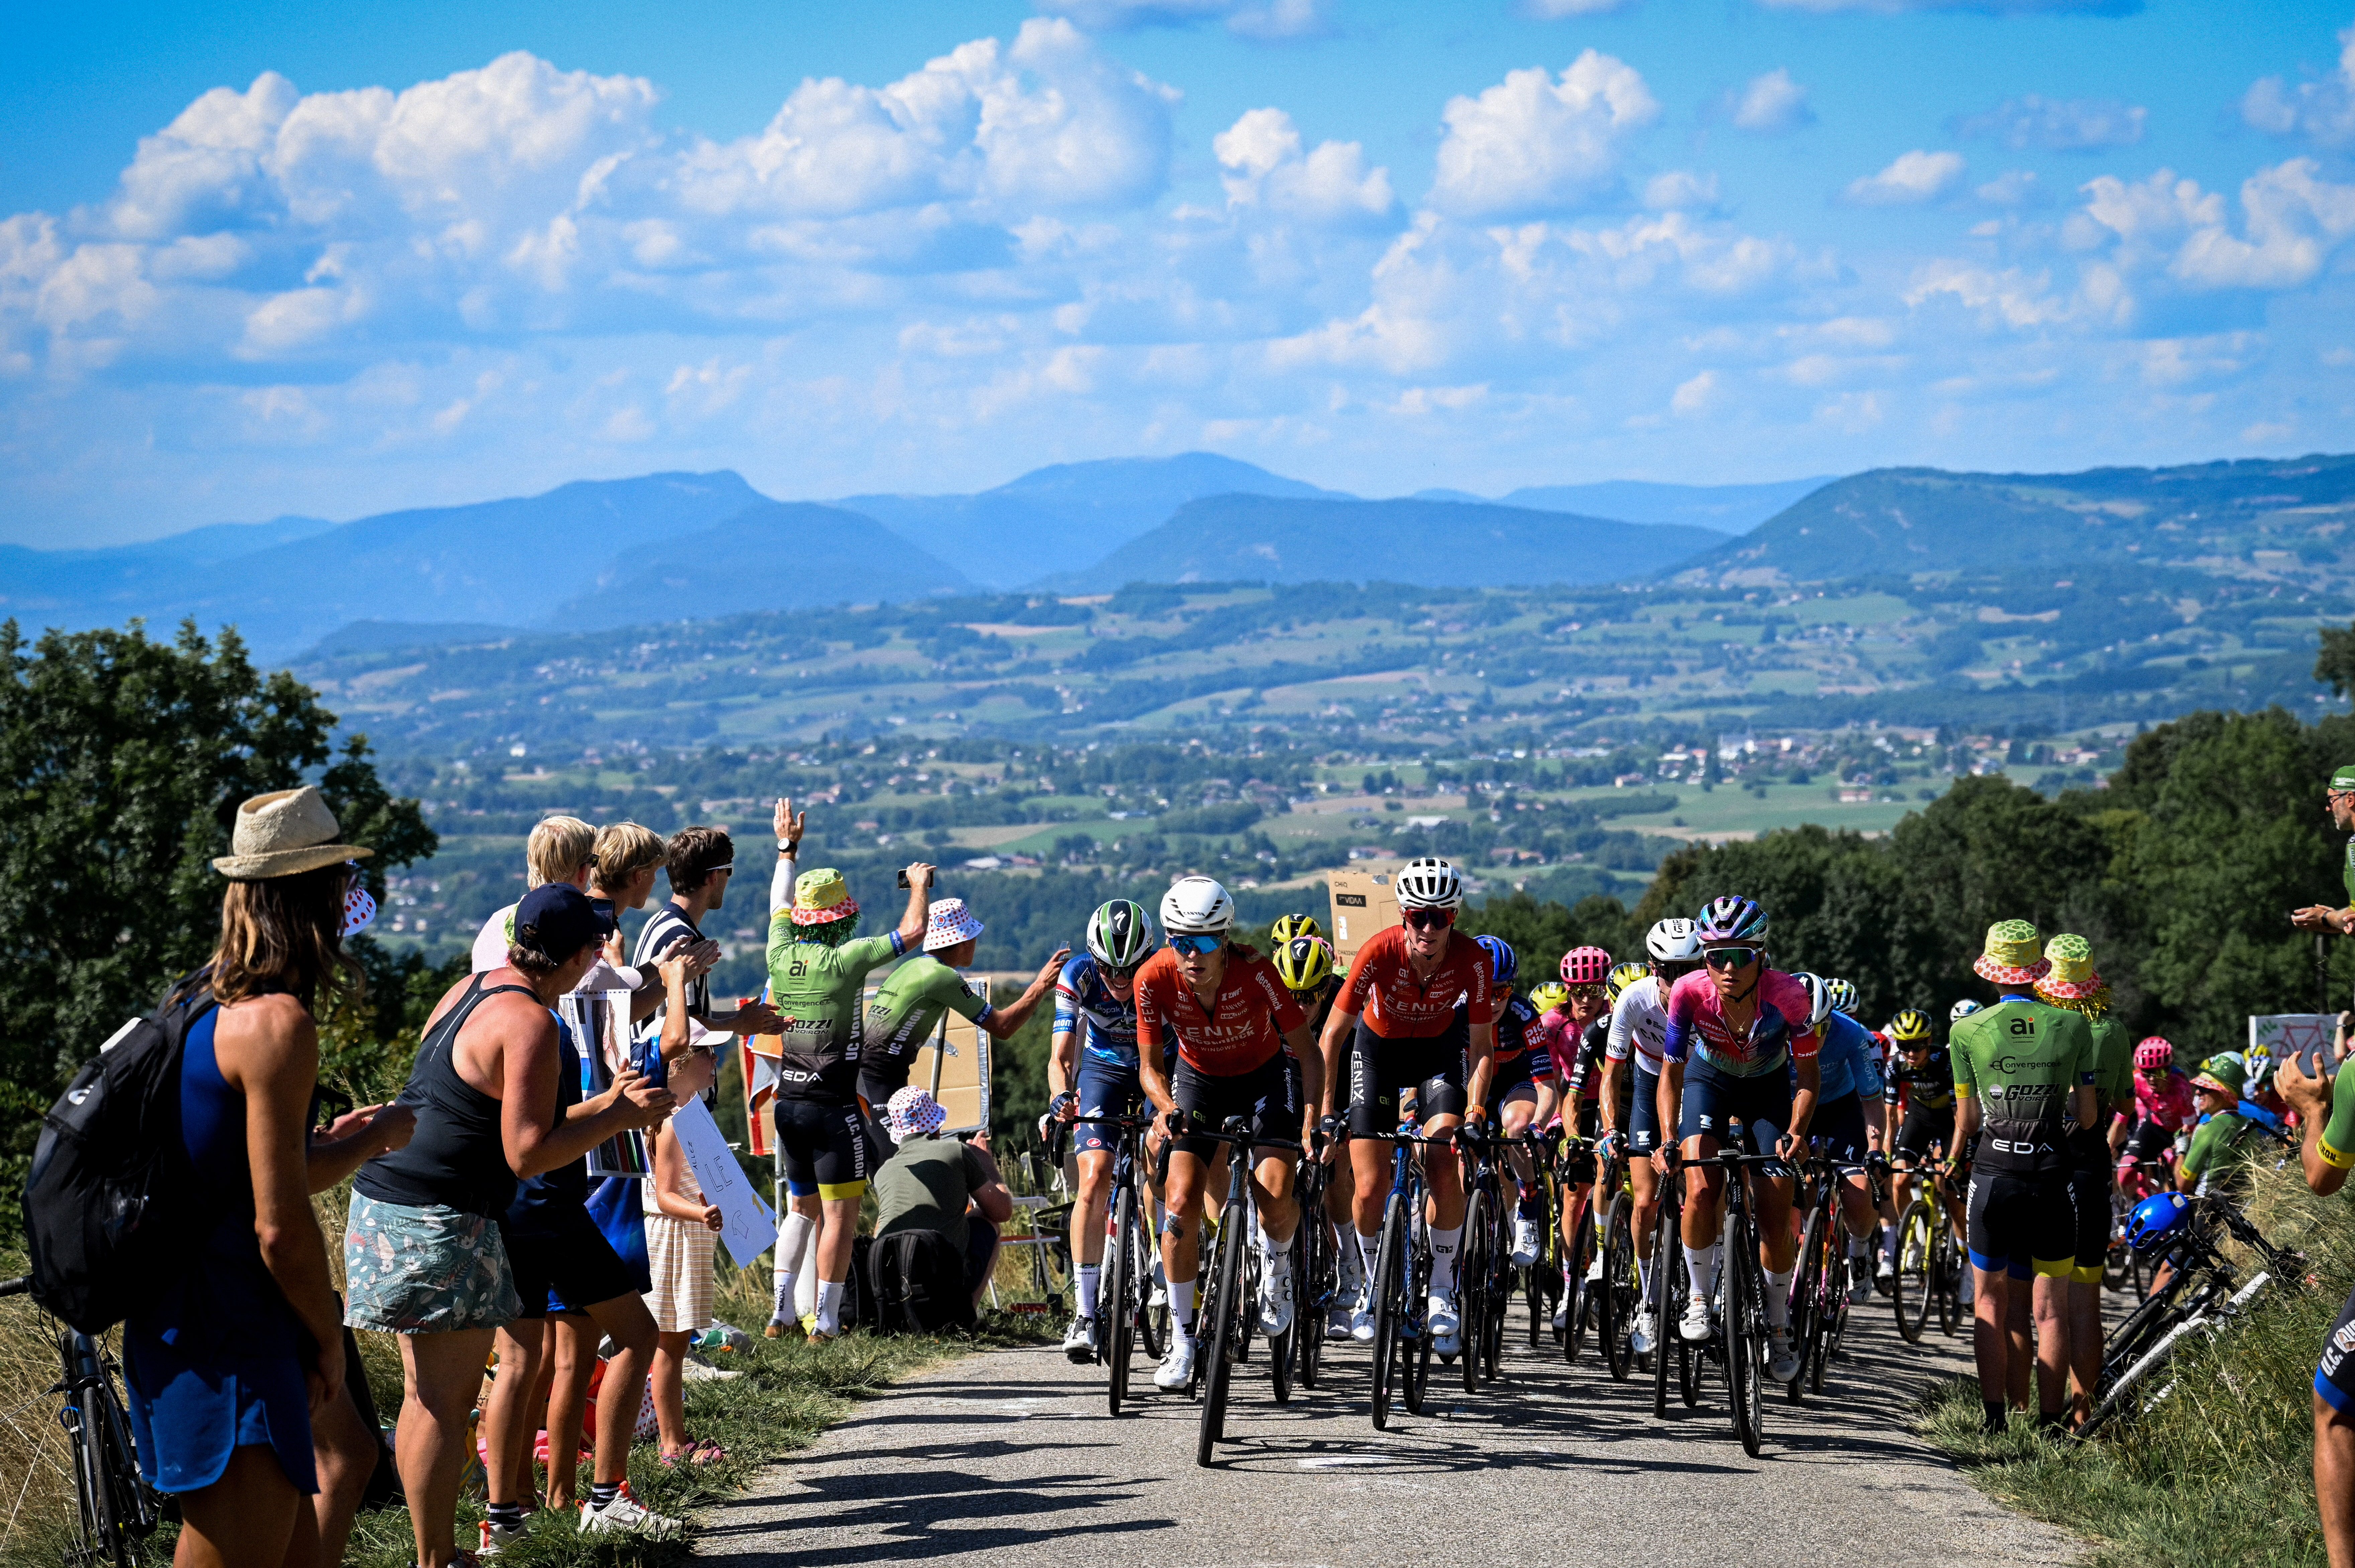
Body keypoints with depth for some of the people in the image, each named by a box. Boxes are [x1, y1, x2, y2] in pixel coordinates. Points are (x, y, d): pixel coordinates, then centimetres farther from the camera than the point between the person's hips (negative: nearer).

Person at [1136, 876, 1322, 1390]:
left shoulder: (1256, 974, -32)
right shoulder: (1155, 979, -26)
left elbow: (1306, 1054, -24)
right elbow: (1150, 1066, -15)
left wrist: (1314, 1119, -36)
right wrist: (1167, 1109, -35)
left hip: (1265, 1075, -2)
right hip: (1200, 1079, 2)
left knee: (1275, 1201, -21)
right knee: (1183, 1203, -13)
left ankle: (1276, 1263, 16)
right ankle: (1181, 1339, 0)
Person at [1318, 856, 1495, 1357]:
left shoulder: (1472, 960, -28)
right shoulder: (1380, 951, -32)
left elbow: (1481, 1047, -18)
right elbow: (1334, 1033, -25)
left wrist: (1474, 1112, -30)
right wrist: (1325, 1114, -29)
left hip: (1439, 1047, 0)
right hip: (1379, 1046, 0)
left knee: (1446, 1175, -19)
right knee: (1370, 1188, -5)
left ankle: (1442, 1292, -3)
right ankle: (1372, 1288, 21)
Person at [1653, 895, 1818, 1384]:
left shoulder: (1787, 995, -32)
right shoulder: (1691, 993, -30)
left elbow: (1808, 1076, -20)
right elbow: (1671, 1071, -17)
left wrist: (1796, 1132, -35)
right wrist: (1668, 1139, -29)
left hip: (1769, 1086, 0)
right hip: (1710, 1081, 0)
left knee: (1775, 1214, -6)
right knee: (1701, 1188, -23)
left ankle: (1778, 1329, 12)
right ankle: (1700, 1298, -3)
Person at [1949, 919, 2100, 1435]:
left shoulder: (1967, 1031, -1)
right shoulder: (2073, 1026, 0)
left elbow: (1966, 1121, 6)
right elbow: (2088, 1115, 5)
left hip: (1993, 1175, 0)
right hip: (2052, 1179, 0)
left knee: (1991, 1304, 10)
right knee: (2051, 1309, 5)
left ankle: (1993, 1418, 5)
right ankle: (2050, 1423, 3)